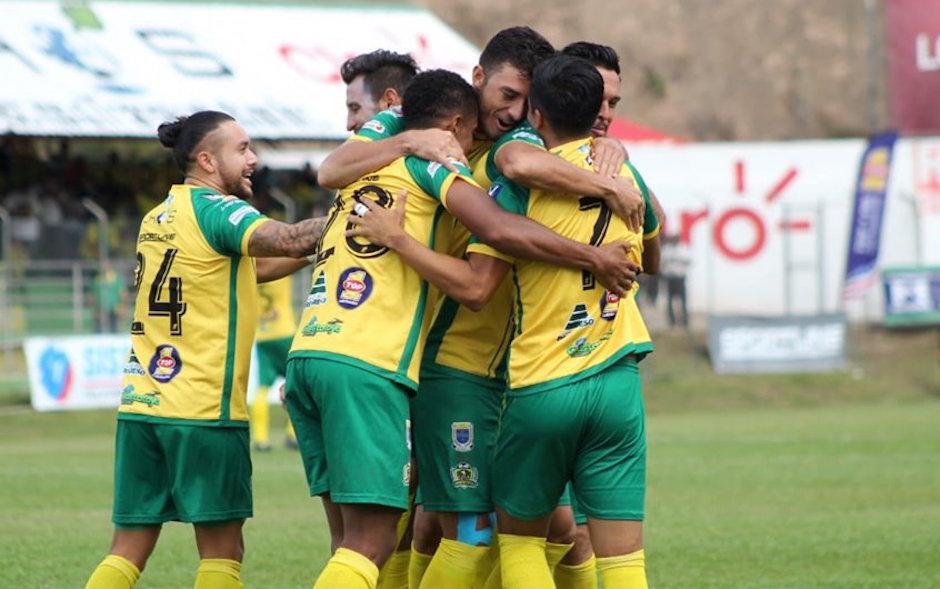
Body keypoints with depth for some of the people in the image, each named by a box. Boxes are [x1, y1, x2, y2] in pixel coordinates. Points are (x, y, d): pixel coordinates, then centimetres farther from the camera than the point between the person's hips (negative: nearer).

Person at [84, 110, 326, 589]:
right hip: (203, 408, -7)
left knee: (129, 548, 7)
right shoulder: (216, 209, -7)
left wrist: (313, 250, 18)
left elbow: (249, 268, 25)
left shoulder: (157, 218, 18)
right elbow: (286, 240, -26)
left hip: (140, 404, 7)